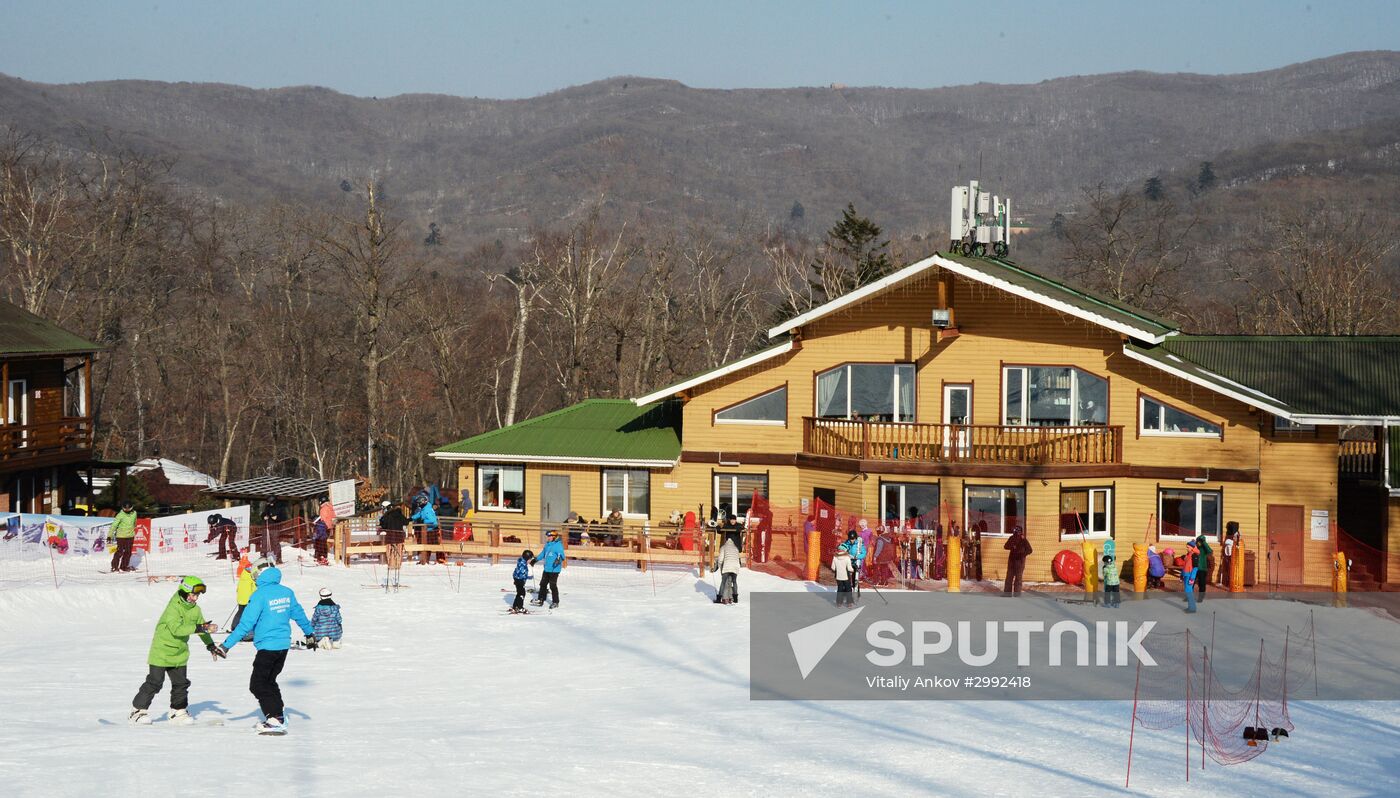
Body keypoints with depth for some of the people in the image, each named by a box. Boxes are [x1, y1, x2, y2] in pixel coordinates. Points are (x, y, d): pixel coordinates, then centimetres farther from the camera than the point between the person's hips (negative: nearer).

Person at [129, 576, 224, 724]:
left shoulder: (195, 609, 1)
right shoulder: (173, 607, -23)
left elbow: (202, 629, 15)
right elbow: (177, 628, -35)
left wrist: (211, 646, 10)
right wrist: (199, 628, -42)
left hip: (180, 654, 7)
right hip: (162, 650, -7)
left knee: (181, 683, 9)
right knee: (154, 683, -3)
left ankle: (178, 712, 22)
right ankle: (138, 710, 9)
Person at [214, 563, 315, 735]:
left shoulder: (260, 595, -16)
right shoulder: (287, 592, 4)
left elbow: (246, 624, -17)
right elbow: (298, 614, 17)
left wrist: (227, 645, -13)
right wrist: (310, 634, 34)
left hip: (267, 646, -8)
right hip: (284, 645, 8)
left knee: (258, 685, -2)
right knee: (269, 681, 21)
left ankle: (276, 719, -10)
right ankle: (278, 717, 21)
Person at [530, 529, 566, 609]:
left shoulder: (558, 545, -13)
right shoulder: (547, 544, 12)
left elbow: (562, 555, -21)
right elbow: (543, 554, 25)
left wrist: (559, 559, -42)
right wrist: (535, 560, 32)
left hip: (554, 569, -8)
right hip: (547, 569, 8)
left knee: (553, 586, -3)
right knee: (543, 584, 14)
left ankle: (555, 602, 9)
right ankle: (540, 600, 25)